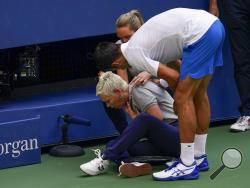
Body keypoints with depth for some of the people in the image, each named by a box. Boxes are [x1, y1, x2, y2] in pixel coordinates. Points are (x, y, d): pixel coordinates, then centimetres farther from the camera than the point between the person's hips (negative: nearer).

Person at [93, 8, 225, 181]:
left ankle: (187, 166, -2)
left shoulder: (133, 55, -6)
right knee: (199, 95, 18)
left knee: (183, 99, -4)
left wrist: (178, 99, 11)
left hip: (200, 34, -10)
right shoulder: (137, 45, 21)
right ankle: (199, 155, 28)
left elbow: (173, 76, -6)